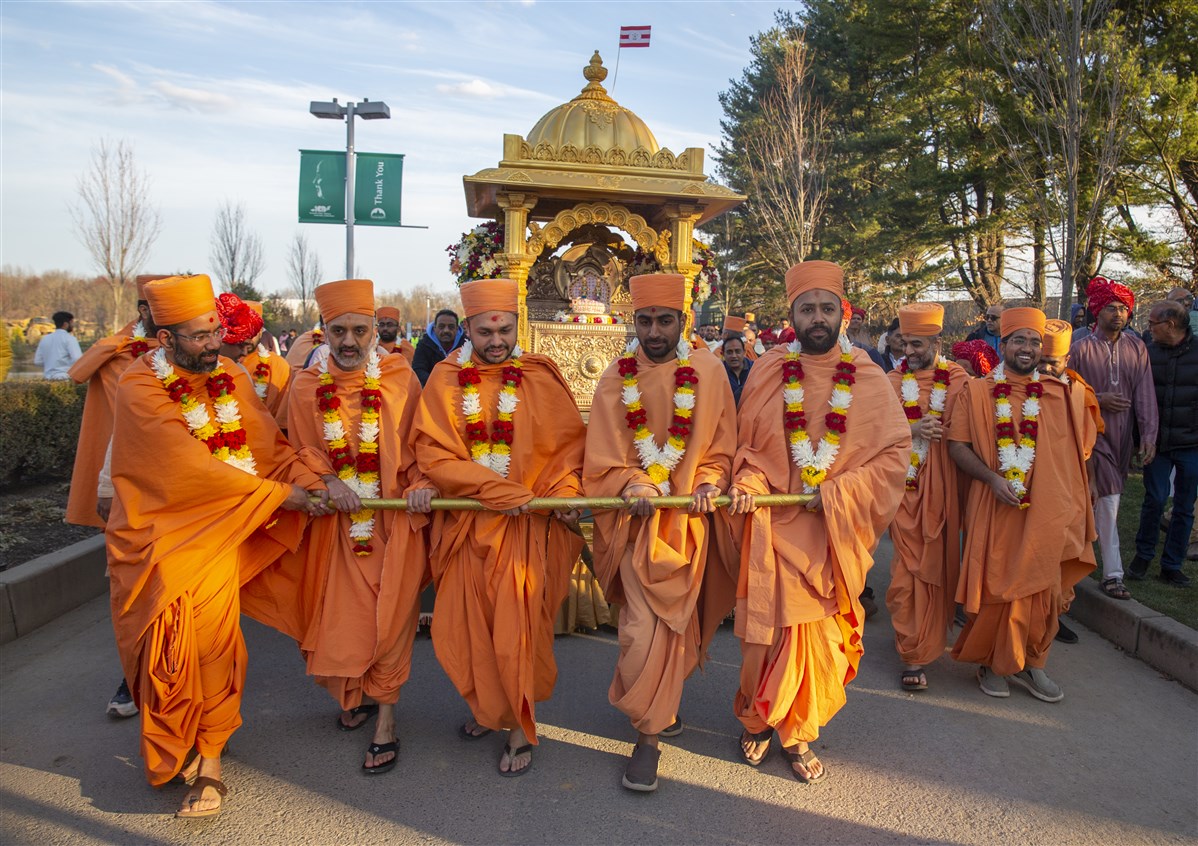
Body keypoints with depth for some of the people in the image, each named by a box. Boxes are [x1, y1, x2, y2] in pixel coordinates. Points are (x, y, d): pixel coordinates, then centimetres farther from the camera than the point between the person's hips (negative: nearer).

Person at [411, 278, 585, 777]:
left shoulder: (539, 377, 0)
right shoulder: (445, 379, 1)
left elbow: (570, 441, 2)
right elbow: (433, 451, -7)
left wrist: (565, 490, -16)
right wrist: (502, 491, -16)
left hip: (527, 522, -1)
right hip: (466, 521, 2)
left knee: (517, 626, 0)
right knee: (464, 625, 9)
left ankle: (521, 729, 18)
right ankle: (488, 706, 35)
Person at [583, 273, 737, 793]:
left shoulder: (708, 371, -2)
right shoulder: (616, 378, -1)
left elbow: (722, 445, 4)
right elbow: (603, 461, -3)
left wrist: (709, 482, -14)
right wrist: (631, 484, -21)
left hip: (687, 517, 1)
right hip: (636, 519, -1)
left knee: (674, 619, 12)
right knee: (646, 625, -5)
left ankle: (655, 712, 36)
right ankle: (651, 728, 12)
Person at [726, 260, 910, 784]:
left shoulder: (869, 379, 1)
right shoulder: (768, 372, 2)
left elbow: (893, 453, -2)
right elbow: (745, 443, 8)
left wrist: (835, 494, -12)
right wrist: (748, 482, -12)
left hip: (835, 534, 1)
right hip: (773, 527, 0)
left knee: (818, 636, 6)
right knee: (767, 629, 3)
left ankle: (799, 734, 27)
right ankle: (757, 721, 29)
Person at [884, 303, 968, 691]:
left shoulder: (958, 381, -1)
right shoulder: (893, 380, 2)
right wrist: (912, 429, -18)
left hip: (942, 487, 1)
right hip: (905, 485, 0)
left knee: (938, 564, 10)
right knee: (909, 565, -3)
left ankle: (928, 638, 31)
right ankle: (913, 656, 3)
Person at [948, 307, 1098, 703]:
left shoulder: (1062, 395, 8)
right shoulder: (977, 392, 2)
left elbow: (1080, 447, 15)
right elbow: (957, 445, -2)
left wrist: (1071, 500, 8)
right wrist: (992, 477, -16)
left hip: (1047, 512, 2)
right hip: (994, 509, -2)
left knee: (1044, 590, 8)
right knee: (995, 586, 3)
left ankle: (1030, 664, 27)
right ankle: (993, 663, 22)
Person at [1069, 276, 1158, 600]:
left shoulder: (1136, 346, 3)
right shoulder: (1081, 348, -6)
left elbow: (1145, 393, 0)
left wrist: (1148, 433, -6)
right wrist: (1097, 399, -16)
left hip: (1123, 435, 4)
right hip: (1093, 433, -4)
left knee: (1104, 500, 15)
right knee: (1108, 503, -8)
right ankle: (1112, 574, -4)